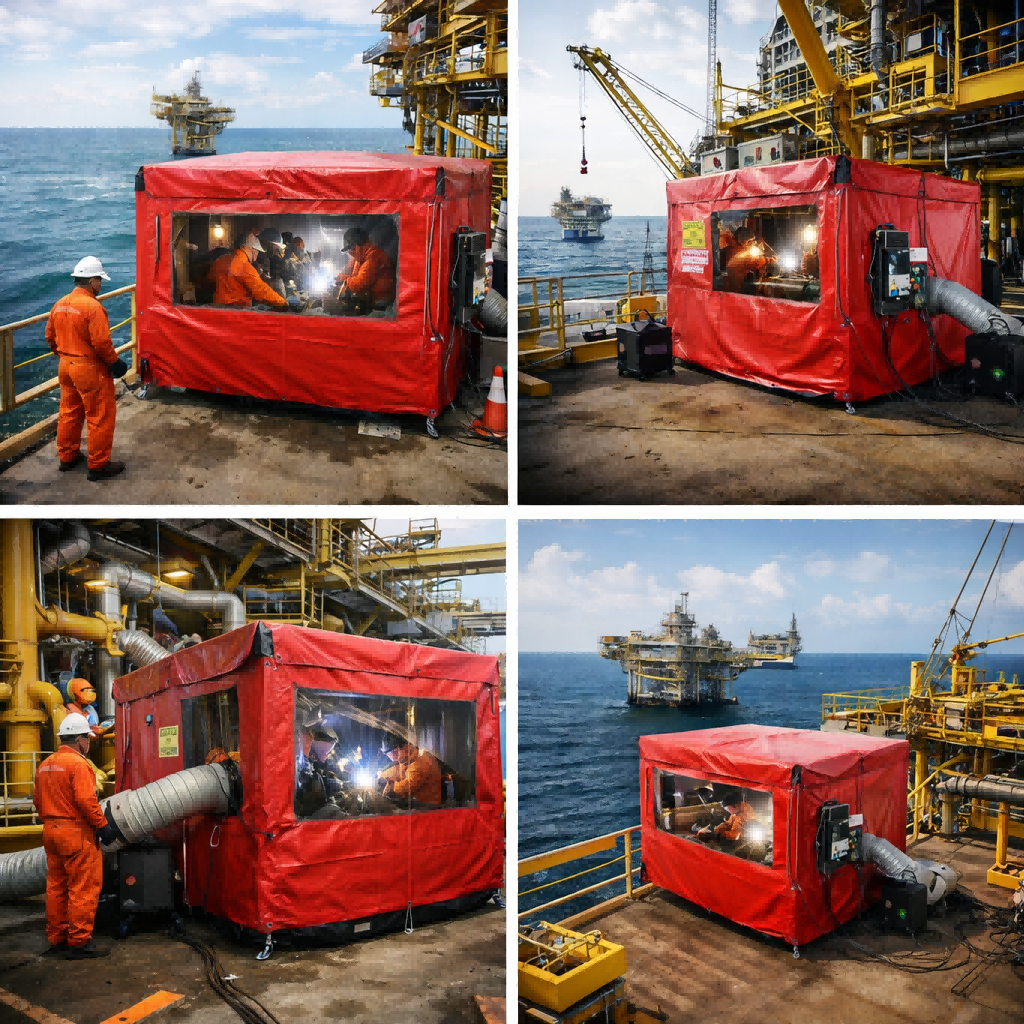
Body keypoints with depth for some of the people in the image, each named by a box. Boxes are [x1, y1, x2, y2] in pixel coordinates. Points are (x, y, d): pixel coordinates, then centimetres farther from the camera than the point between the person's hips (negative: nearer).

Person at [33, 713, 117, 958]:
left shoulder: (45, 765, 13)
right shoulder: (78, 763, -15)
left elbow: (37, 799, 18)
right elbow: (86, 800, -21)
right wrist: (103, 825, -14)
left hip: (51, 832, 9)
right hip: (76, 833, -9)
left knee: (56, 887, 14)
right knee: (83, 889, -3)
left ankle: (56, 939, 21)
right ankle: (79, 942, -1)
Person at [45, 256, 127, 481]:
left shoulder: (59, 305, 5)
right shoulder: (93, 306, -20)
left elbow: (50, 336, 12)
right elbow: (102, 342, -23)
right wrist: (114, 362, -9)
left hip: (66, 366, 8)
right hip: (90, 369, -8)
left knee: (69, 413, 20)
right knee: (100, 418, 2)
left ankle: (67, 457, 31)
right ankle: (98, 466, 7)